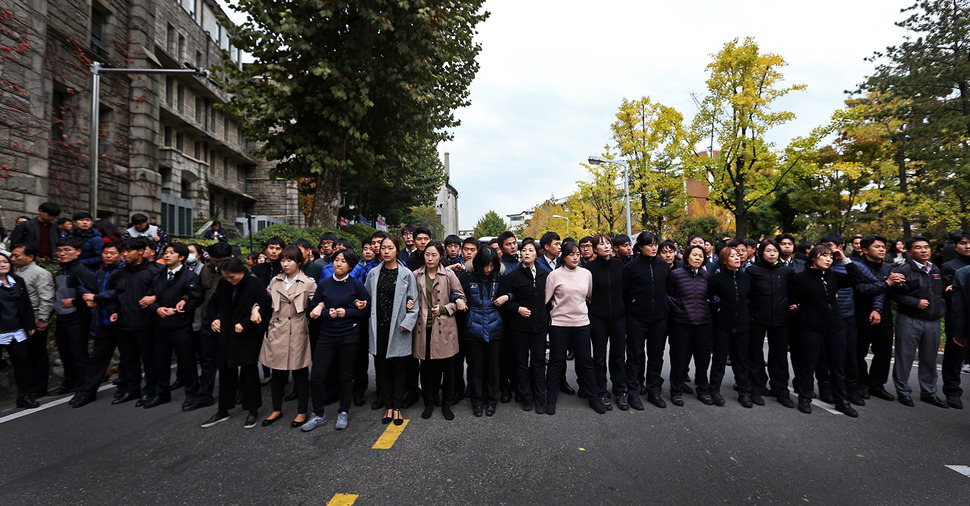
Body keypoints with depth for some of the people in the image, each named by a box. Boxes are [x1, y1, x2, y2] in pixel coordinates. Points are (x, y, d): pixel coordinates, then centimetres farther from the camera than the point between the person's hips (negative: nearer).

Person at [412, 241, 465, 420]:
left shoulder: (449, 275, 0)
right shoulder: (416, 275, 6)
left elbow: (460, 298, 3)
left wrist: (444, 309, -7)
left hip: (444, 327, -1)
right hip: (424, 327, 2)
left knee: (447, 368, 5)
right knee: (426, 367, 9)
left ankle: (446, 404, 22)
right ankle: (429, 403, 26)